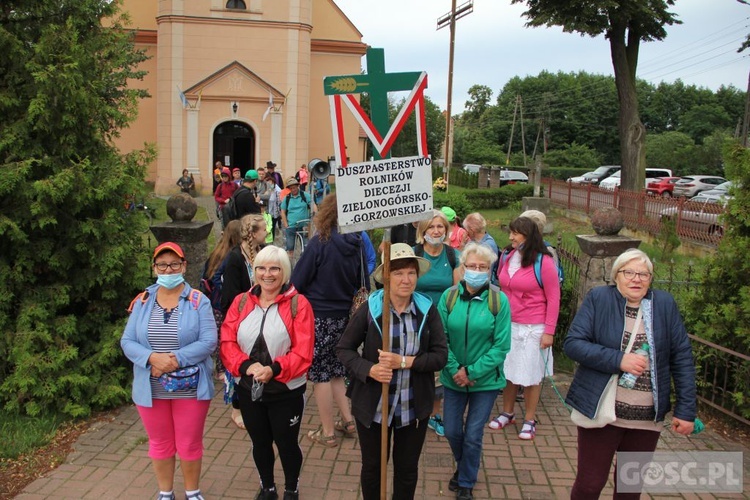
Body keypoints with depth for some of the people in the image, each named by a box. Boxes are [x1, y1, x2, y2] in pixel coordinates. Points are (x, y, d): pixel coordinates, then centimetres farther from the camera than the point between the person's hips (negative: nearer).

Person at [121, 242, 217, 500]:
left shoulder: (198, 301, -7)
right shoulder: (142, 302, 1)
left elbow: (208, 341, -15)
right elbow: (127, 342, -3)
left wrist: (176, 359, -25)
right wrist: (153, 358, -21)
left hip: (190, 388, -2)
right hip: (151, 389, 2)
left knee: (190, 445, 11)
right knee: (160, 444, 17)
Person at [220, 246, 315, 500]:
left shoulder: (298, 304, -11)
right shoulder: (240, 302, 1)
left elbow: (303, 352, -17)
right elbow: (227, 342, -5)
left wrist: (274, 370, -29)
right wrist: (245, 366, -22)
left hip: (286, 391, -3)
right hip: (248, 389, 4)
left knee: (286, 443, 13)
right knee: (260, 442, 21)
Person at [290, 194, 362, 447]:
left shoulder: (321, 242, -18)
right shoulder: (358, 244, -3)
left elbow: (297, 281, -13)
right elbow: (361, 282, 10)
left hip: (318, 318, -5)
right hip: (344, 316, 5)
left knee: (320, 374, 6)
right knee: (335, 371, 21)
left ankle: (328, 432, 15)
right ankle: (348, 421, 24)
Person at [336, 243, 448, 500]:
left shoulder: (428, 310, -8)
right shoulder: (369, 309, -12)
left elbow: (441, 356, -9)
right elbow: (344, 348, -5)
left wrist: (404, 362, -22)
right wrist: (369, 370, -22)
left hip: (414, 408, 1)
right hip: (372, 405, -1)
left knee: (407, 469, 19)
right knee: (372, 467, 19)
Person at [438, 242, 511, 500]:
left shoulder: (499, 300, -12)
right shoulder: (449, 297, -7)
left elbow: (501, 346, -12)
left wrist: (472, 373, -15)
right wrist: (454, 370, -16)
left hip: (486, 380, -2)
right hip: (453, 379, 2)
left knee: (473, 435, 7)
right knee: (452, 431, 12)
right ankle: (462, 467, 43)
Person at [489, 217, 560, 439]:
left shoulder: (544, 262, -12)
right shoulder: (508, 257, 3)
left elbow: (553, 299, -10)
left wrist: (549, 331, -12)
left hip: (532, 328, -5)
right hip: (508, 324, 5)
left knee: (531, 375, 8)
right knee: (508, 370, 15)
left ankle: (529, 420, 23)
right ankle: (507, 413, 32)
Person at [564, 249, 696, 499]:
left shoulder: (665, 304, 0)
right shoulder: (598, 299, -6)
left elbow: (682, 359, 2)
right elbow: (572, 344, -12)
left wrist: (686, 410, -3)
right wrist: (618, 360, -22)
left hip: (648, 417, 3)